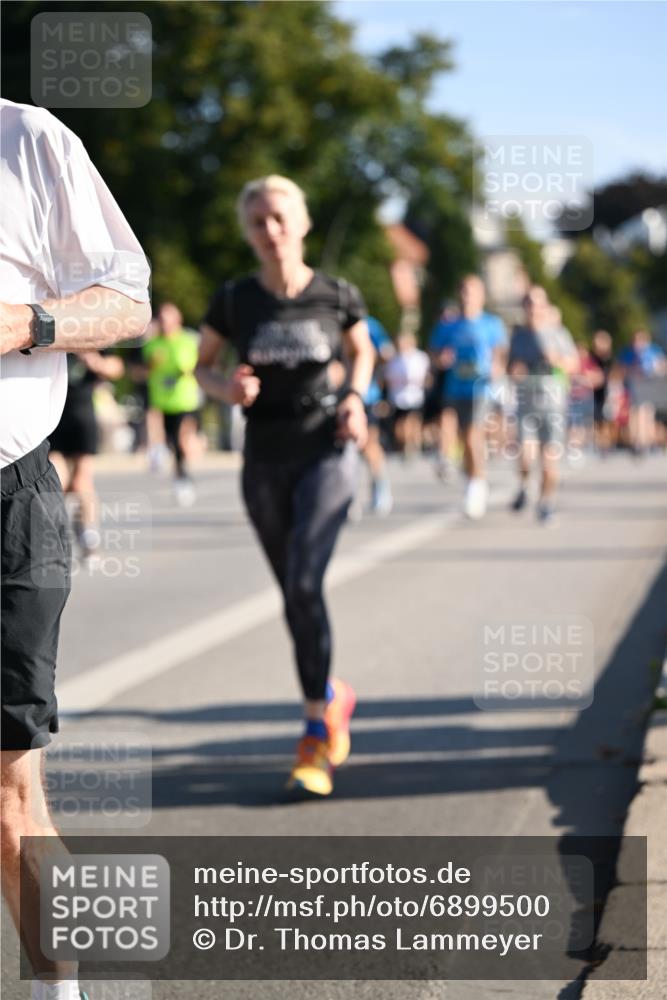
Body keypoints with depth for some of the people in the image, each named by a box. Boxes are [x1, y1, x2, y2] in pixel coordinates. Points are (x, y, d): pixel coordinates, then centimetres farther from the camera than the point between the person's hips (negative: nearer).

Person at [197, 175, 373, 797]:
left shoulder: (336, 295, -5)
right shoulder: (234, 301, -4)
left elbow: (362, 350, 14)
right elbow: (201, 367, 9)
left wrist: (355, 397, -4)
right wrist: (226, 389, -13)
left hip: (325, 450, -3)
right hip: (265, 460, 3)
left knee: (304, 584, -19)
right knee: (294, 596, 11)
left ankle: (314, 739, -14)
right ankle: (333, 696, 38)